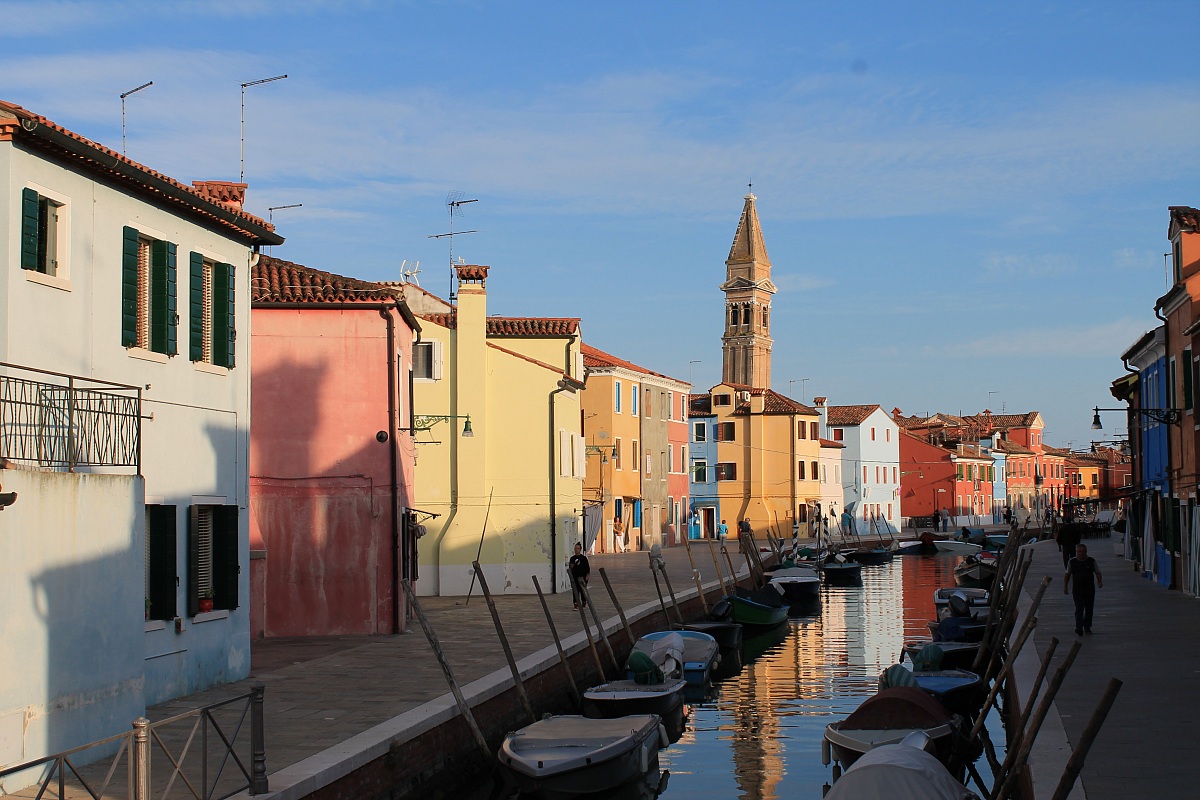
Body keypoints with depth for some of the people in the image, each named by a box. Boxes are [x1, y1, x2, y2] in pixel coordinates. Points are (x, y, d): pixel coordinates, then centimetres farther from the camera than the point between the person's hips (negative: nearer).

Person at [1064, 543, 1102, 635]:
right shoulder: (1072, 562, 1)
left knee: (1089, 609, 9)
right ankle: (1079, 628, -15)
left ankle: (1087, 627, 23)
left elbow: (1097, 572, 7)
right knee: (1079, 609, -11)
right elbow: (1067, 575, 11)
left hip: (1090, 590, 2)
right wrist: (1065, 586, 5)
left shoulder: (1091, 561, 1)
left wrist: (1099, 581, -11)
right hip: (1077, 590, -2)